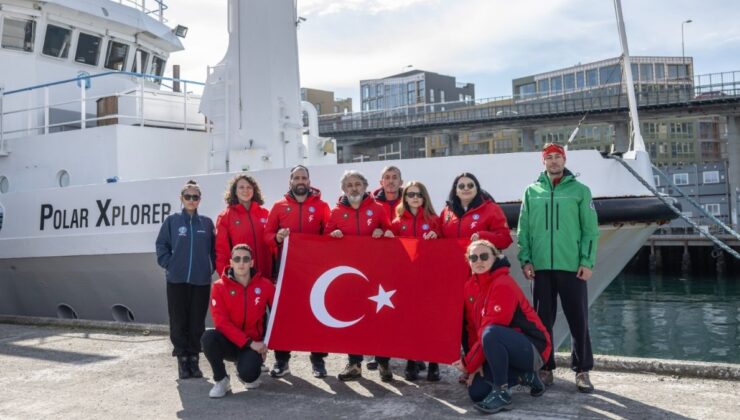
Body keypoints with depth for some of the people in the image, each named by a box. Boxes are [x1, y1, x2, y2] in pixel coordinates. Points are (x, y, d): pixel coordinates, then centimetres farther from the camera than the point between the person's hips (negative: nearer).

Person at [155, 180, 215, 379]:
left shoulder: (207, 223, 7)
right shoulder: (172, 221, 3)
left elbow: (214, 249, 10)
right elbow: (161, 245, 4)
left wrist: (211, 267, 1)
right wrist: (169, 265, -4)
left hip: (201, 281, 1)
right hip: (177, 280, -1)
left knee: (197, 322, 4)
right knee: (179, 321, 3)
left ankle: (194, 359, 16)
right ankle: (182, 359, 15)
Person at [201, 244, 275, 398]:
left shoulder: (265, 285, -5)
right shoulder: (220, 286, -9)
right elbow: (221, 322, -14)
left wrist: (263, 344, 0)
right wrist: (249, 343, -20)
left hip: (254, 344, 0)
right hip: (228, 342, 0)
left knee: (248, 373, -28)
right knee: (208, 337, -31)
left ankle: (249, 374, 13)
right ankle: (221, 380, -7)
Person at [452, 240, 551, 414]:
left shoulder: (503, 284, -22)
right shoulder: (470, 286, 4)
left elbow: (489, 329, -24)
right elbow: (475, 326, 7)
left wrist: (469, 363, -16)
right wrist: (476, 360, -5)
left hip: (532, 348, -9)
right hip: (505, 348, 9)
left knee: (491, 333, -37)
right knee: (476, 392, -5)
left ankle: (501, 393, -21)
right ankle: (524, 376, 15)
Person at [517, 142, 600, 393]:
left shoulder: (580, 190, 4)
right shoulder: (532, 192, 9)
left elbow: (590, 229, 0)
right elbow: (524, 229, 7)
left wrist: (587, 262, -8)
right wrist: (525, 260, -2)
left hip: (572, 266, -2)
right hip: (541, 267, 2)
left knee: (578, 320, 2)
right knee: (542, 320, 8)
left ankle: (582, 370, 14)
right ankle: (545, 368, 19)